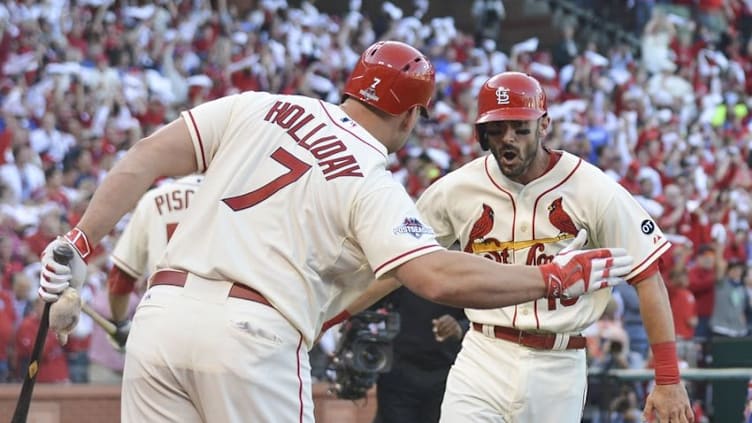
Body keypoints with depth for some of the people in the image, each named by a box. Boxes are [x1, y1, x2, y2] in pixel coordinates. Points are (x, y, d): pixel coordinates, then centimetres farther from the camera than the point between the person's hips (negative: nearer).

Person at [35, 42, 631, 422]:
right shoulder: (372, 186, 0)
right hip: (252, 337, -5)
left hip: (162, 309, 5)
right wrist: (555, 279, -5)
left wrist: (80, 242, 11)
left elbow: (147, 158, 8)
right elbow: (441, 278, -13)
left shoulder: (258, 109, 14)